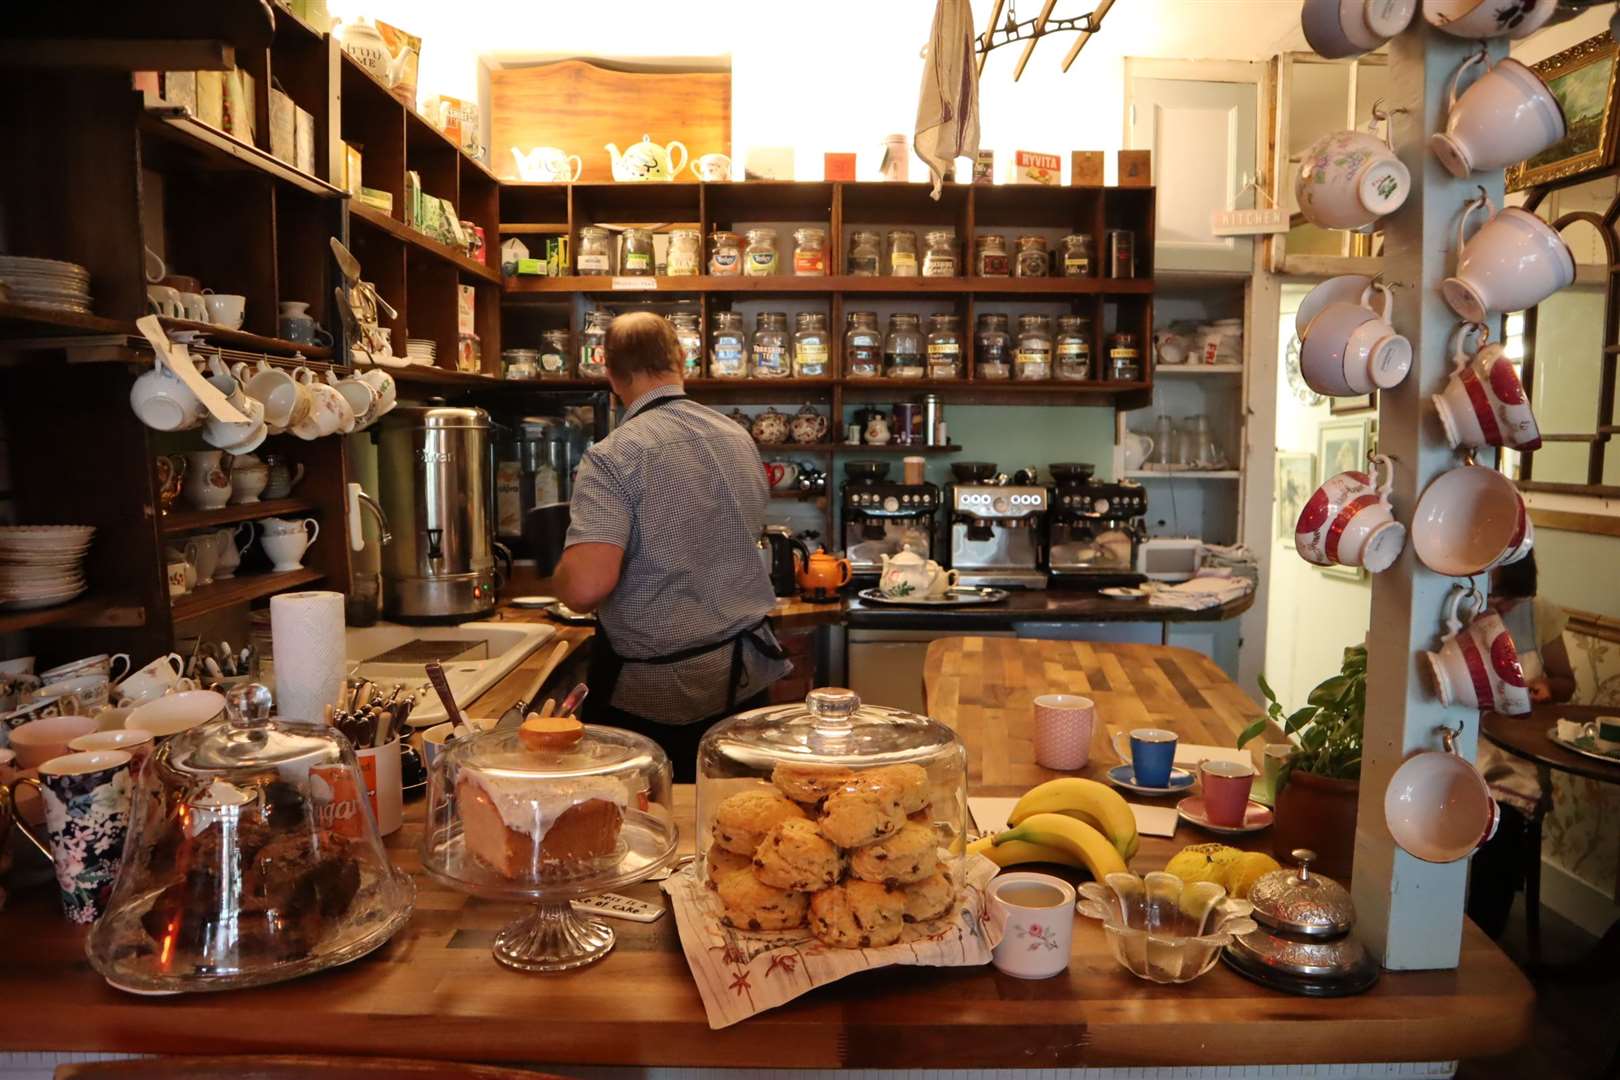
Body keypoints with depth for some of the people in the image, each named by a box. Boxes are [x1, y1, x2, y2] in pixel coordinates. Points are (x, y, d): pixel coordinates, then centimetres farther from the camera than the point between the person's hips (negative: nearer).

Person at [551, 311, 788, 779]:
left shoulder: (612, 457, -17)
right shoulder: (739, 437, 3)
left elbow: (586, 586, -27)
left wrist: (559, 576, -5)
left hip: (656, 691, -5)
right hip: (746, 675, 6)